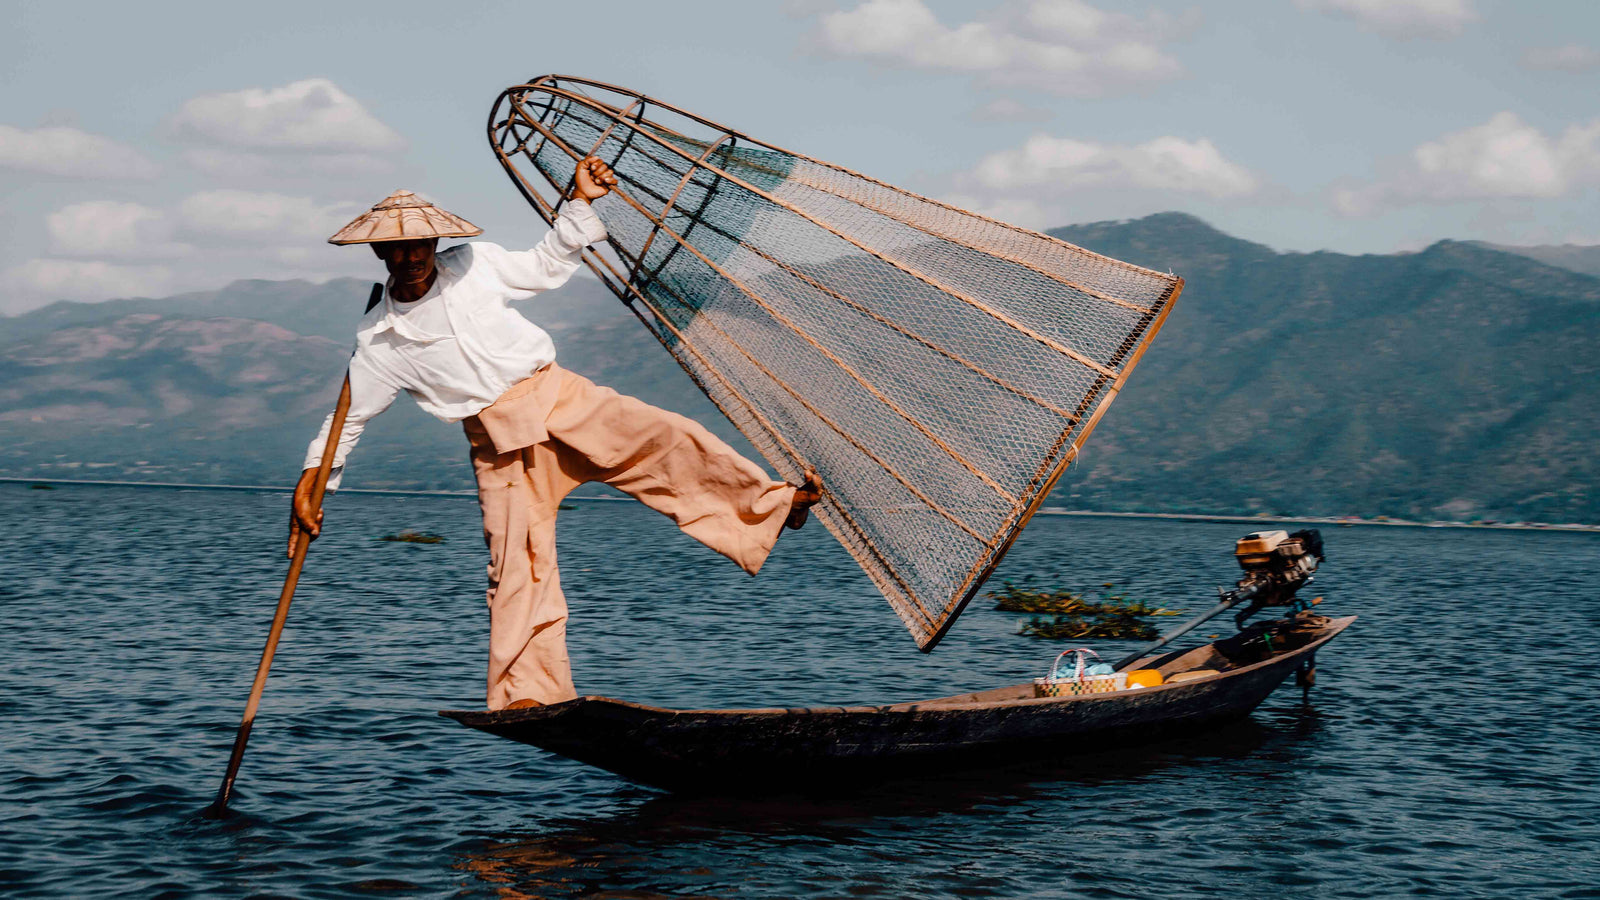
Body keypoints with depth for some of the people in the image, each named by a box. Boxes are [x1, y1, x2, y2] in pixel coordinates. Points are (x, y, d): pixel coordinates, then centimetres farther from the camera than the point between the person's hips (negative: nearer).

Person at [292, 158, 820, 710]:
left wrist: (580, 204, 9)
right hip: (499, 444, -1)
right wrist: (311, 481, 4)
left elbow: (548, 267, 18)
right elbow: (349, 413, 11)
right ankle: (526, 696, 1)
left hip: (557, 396, 1)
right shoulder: (378, 338, 2)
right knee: (517, 568, -7)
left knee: (665, 439, -20)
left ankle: (774, 507, -21)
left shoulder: (475, 264, 4)